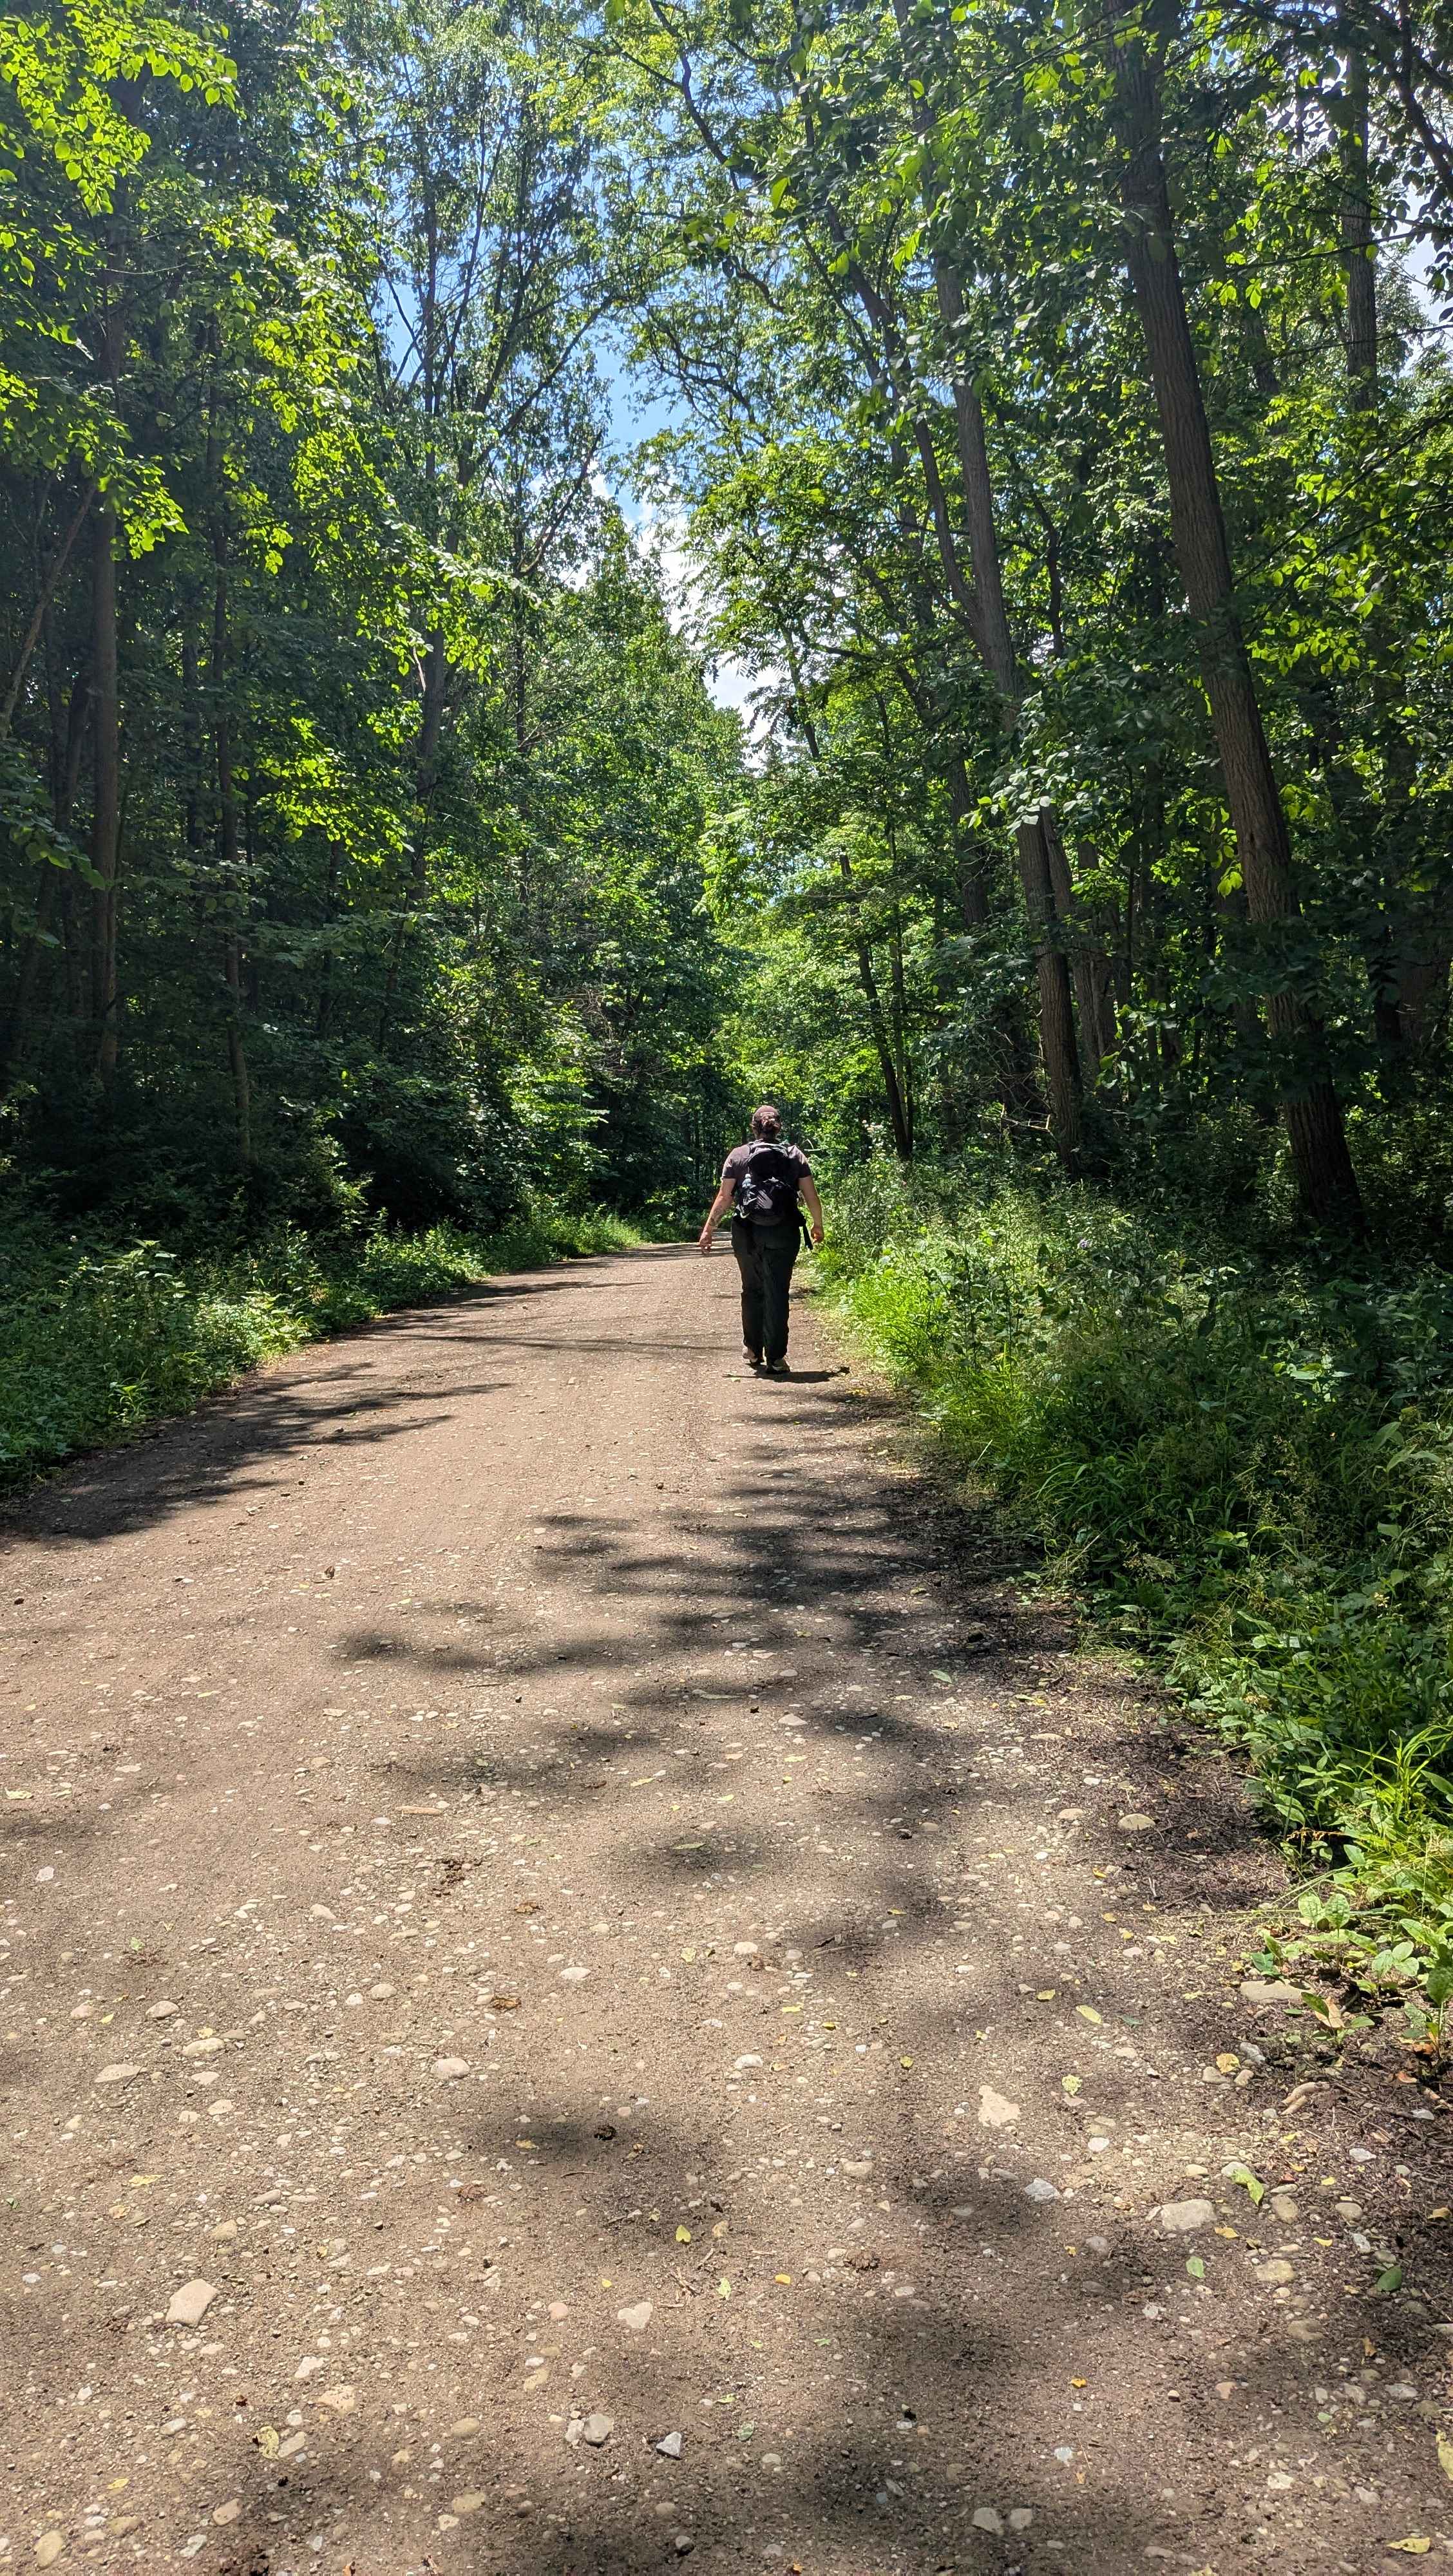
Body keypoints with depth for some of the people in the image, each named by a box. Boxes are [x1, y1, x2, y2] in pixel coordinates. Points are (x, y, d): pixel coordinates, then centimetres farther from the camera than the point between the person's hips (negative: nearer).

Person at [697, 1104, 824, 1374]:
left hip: (746, 1234, 1)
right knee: (777, 1295, 2)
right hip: (783, 1234, 0)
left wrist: (709, 1229, 6)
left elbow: (724, 1197, -2)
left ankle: (753, 1350, 25)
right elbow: (812, 1196, 3)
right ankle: (775, 1358, 0)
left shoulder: (738, 1155, 1)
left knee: (752, 1291, 18)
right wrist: (818, 1225, 19)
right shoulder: (795, 1156, 3)